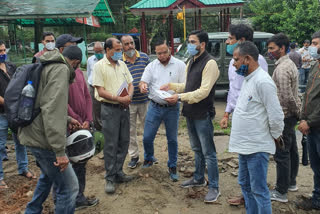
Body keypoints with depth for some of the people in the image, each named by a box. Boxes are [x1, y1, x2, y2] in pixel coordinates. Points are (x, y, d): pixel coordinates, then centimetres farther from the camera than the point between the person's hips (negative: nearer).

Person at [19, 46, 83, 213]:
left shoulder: (47, 67, 15)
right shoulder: (61, 69, -15)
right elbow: (52, 111, -27)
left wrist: (68, 120, 37)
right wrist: (60, 151, -27)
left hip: (31, 134, 11)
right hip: (42, 138, -11)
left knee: (47, 176, 32)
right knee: (69, 187, -3)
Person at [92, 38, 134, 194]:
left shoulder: (122, 64, 12)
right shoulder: (99, 66, -7)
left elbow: (130, 83, 13)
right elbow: (100, 91, -12)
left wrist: (129, 96, -7)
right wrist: (118, 99, -18)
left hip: (124, 108, 6)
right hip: (109, 109, -6)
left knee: (124, 142, 11)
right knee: (111, 144, -2)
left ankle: (118, 172, 25)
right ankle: (110, 178, 9)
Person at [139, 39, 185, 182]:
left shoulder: (180, 65, -2)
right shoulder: (151, 66, 5)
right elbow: (143, 82, 0)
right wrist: (142, 86, -25)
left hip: (172, 108, -2)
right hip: (154, 107, 2)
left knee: (172, 139, 8)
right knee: (147, 137, 6)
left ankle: (172, 167, 25)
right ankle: (149, 158, 35)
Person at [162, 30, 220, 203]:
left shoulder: (209, 63, -15)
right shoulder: (191, 62, 14)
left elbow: (203, 91, -22)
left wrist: (180, 97, -26)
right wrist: (171, 86, 10)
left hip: (203, 115, -9)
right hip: (190, 113, 9)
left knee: (208, 153, -1)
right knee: (197, 149, 21)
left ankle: (214, 187, 11)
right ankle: (199, 179, 37)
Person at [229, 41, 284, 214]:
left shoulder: (262, 81, -20)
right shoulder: (248, 79, 11)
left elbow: (276, 115, -19)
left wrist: (276, 136, -6)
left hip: (257, 148, -10)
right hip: (244, 145, 10)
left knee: (259, 190, 1)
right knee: (245, 184, 21)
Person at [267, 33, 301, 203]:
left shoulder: (281, 69, -20)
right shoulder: (289, 63, 12)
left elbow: (287, 96, -25)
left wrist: (296, 111, -10)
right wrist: (297, 112, 15)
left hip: (284, 116, -10)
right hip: (290, 116, 10)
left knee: (281, 153, -2)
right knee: (291, 150, 19)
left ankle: (281, 192, 8)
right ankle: (291, 182, 35)